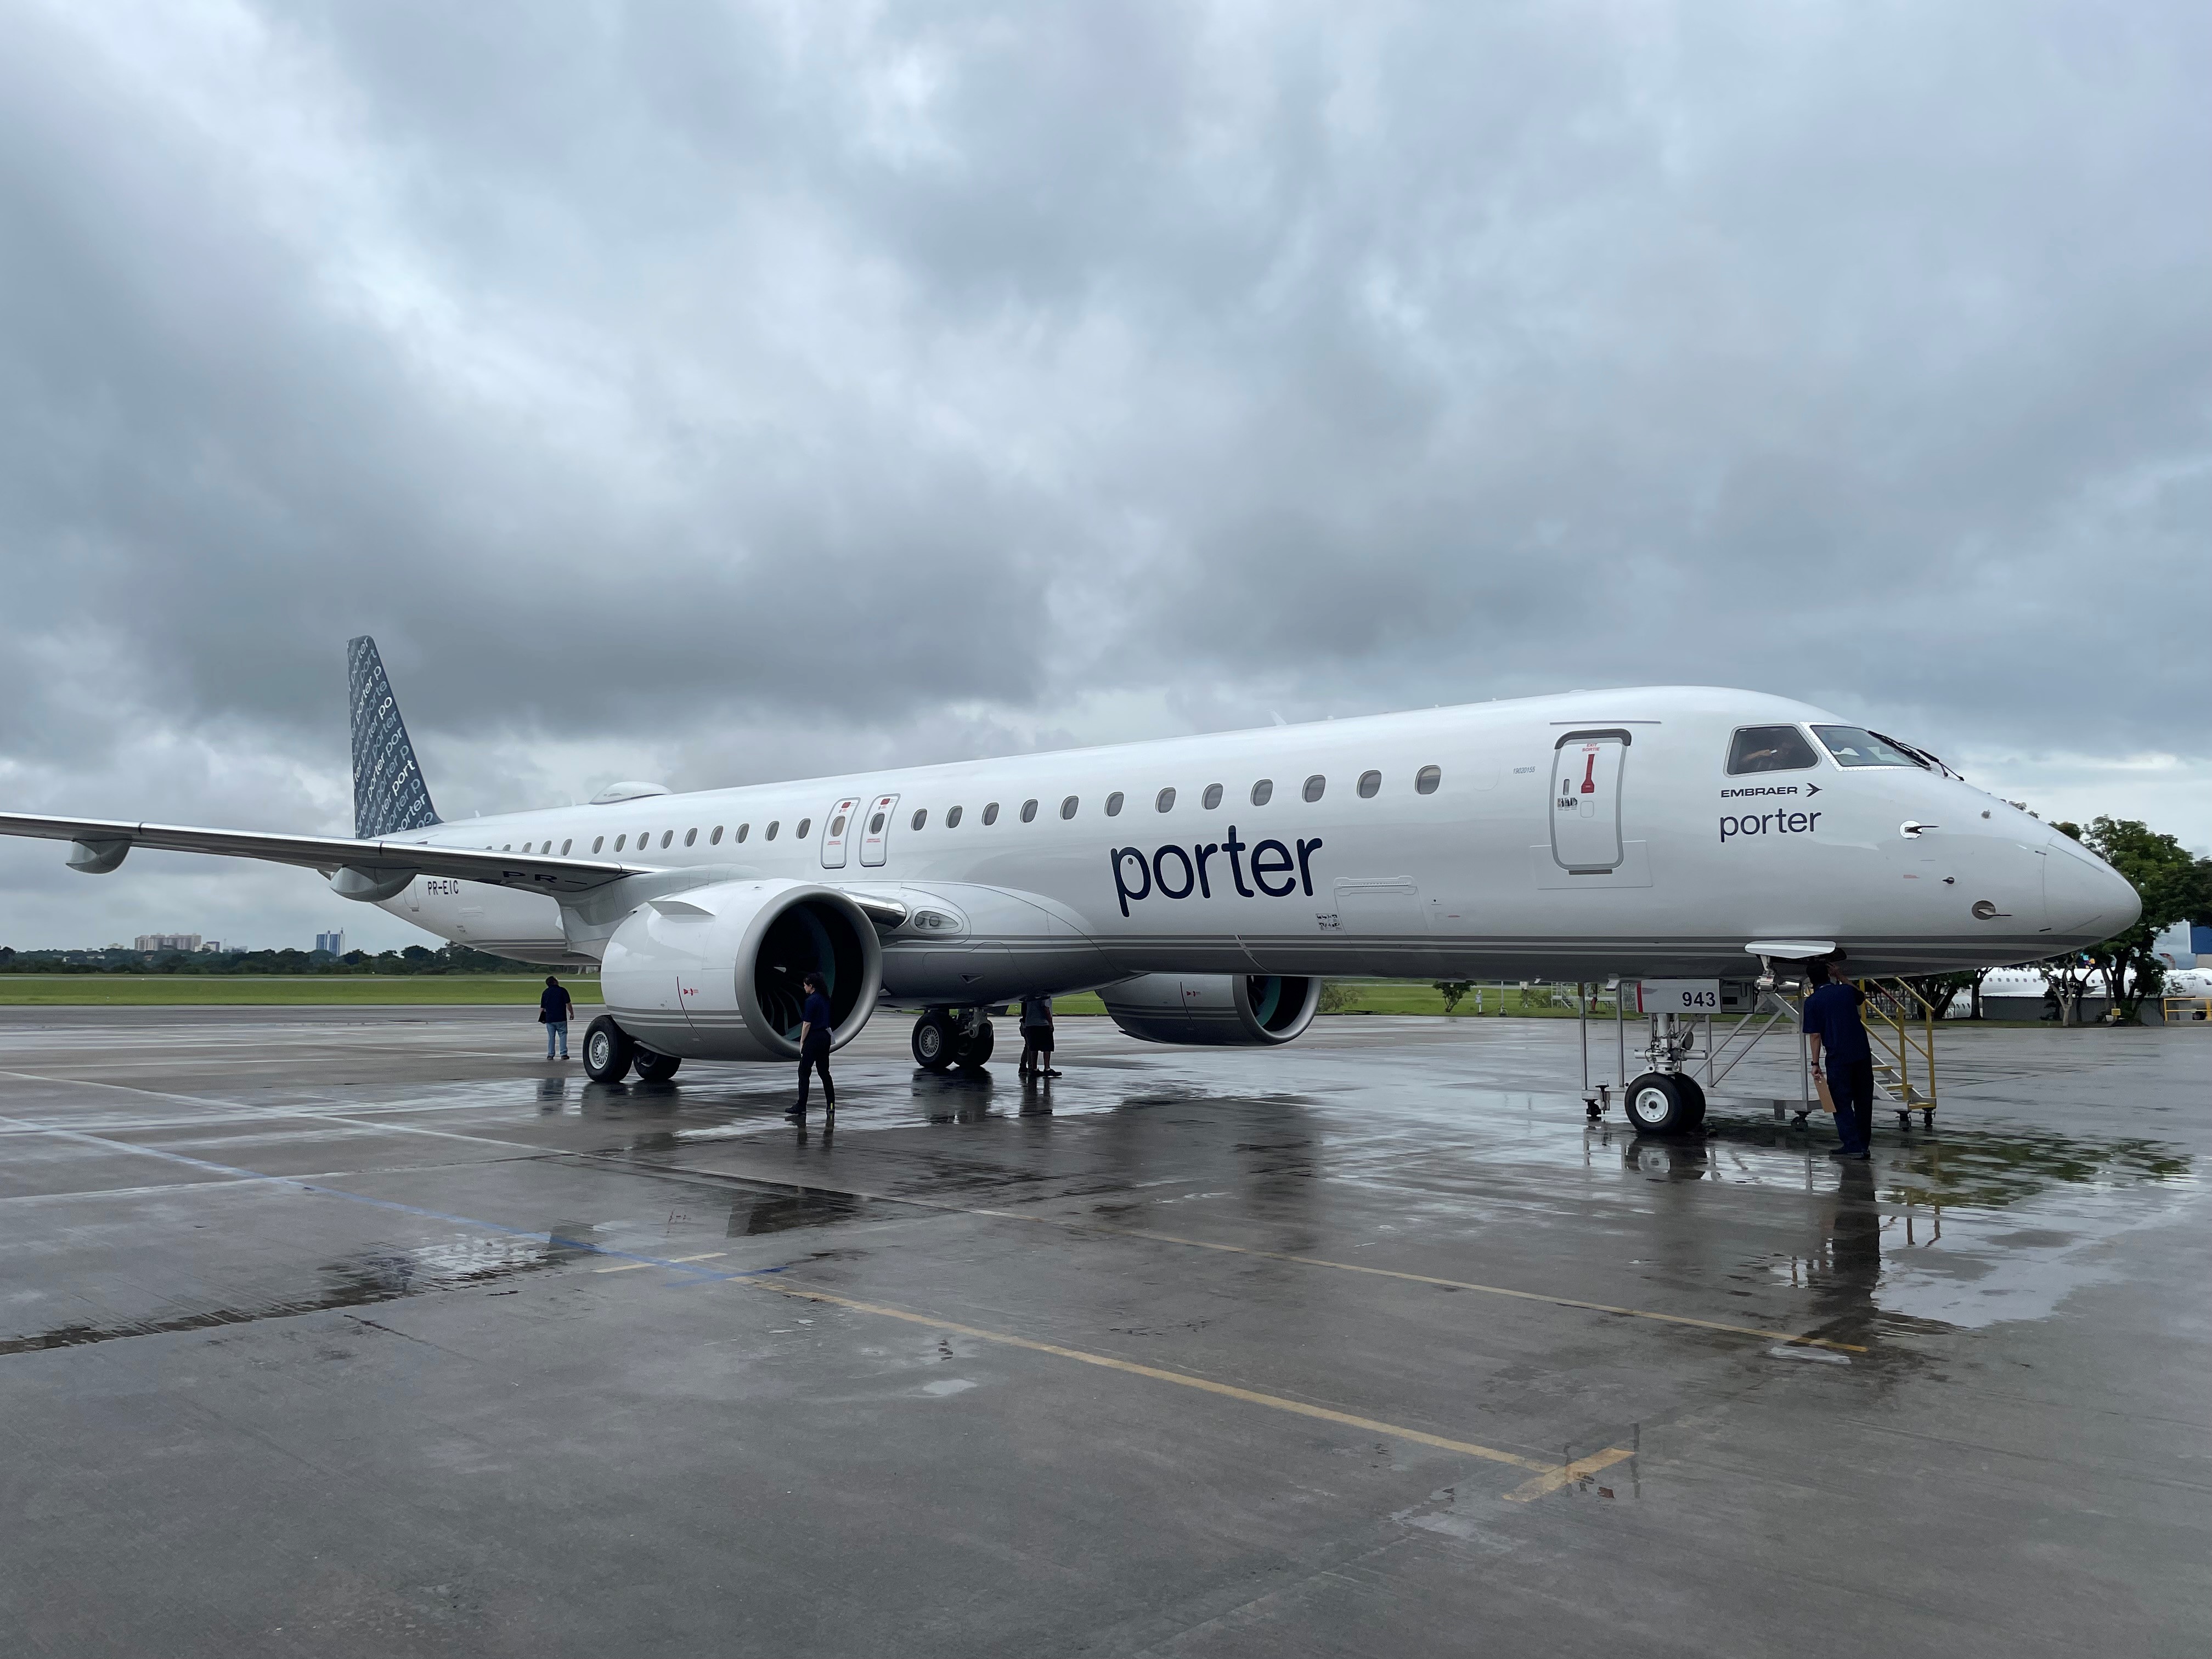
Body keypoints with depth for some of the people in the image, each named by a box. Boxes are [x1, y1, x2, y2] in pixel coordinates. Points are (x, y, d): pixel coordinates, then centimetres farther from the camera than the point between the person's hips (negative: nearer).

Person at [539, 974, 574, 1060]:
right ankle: (564, 1054, -1)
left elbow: (542, 1008, 10)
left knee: (551, 1037, 9)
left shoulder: (545, 992, 8)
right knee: (563, 1035, 4)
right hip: (561, 1018, -3)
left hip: (549, 1019, 3)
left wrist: (541, 1018, 18)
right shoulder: (562, 990, -5)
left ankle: (550, 1055, 8)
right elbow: (568, 1004, -7)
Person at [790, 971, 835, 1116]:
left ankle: (801, 1107, -1)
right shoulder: (825, 998, 11)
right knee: (824, 1071, 9)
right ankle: (831, 1105, 5)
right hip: (826, 1037, 9)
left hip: (814, 1039, -9)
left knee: (804, 1072, -2)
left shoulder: (812, 1000, -16)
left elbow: (807, 1023, -17)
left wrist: (802, 1042, -9)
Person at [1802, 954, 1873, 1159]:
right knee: (1863, 1101, 12)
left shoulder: (1812, 1002, -5)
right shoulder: (1846, 991, 6)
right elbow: (1861, 995, 33)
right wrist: (1840, 976, 33)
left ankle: (1853, 1146, -4)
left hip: (1838, 1058, -4)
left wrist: (1815, 1063, -1)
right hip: (1862, 1053, 4)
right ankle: (1864, 1145, 18)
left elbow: (1815, 1035, -7)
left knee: (1842, 1103, 2)